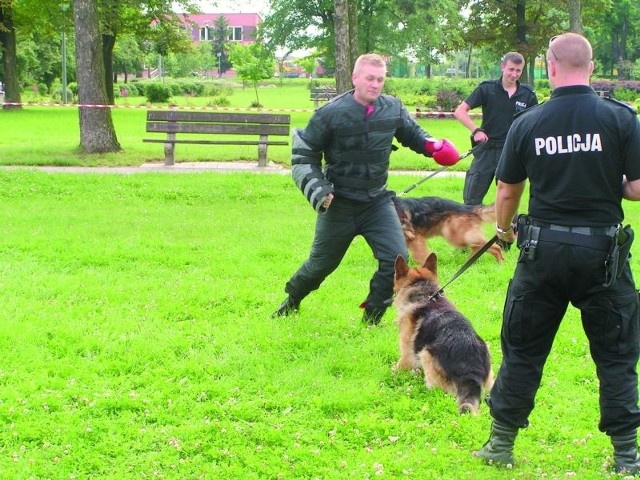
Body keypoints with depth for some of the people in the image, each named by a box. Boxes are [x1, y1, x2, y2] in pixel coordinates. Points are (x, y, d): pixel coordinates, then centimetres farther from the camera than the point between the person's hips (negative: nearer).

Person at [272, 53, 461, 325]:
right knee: (322, 263, 13)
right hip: (338, 203, -3)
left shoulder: (393, 109, -5)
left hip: (377, 202, 3)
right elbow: (303, 155, -6)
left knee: (396, 258, -13)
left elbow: (412, 133, 16)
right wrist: (317, 190, -17)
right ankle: (291, 300, 43)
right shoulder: (331, 114, -16)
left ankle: (372, 314, 6)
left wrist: (432, 146, -5)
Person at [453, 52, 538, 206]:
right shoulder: (487, 88, -4)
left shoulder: (528, 95, 0)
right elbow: (460, 111, -3)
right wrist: (475, 130, -17)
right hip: (486, 149, -1)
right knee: (471, 198, 1)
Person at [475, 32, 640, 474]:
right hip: (603, 251, -1)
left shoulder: (527, 123, -3)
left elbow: (507, 193, 6)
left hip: (544, 252, 1)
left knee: (522, 351, 14)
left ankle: (501, 444, 21)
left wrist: (503, 229, 26)